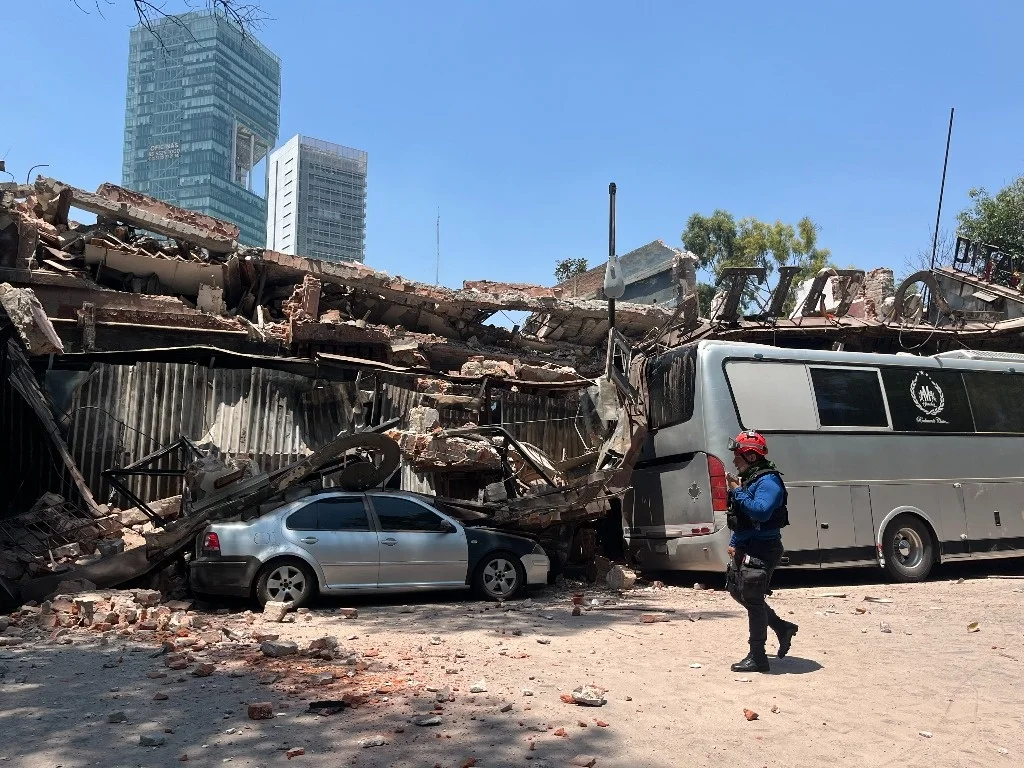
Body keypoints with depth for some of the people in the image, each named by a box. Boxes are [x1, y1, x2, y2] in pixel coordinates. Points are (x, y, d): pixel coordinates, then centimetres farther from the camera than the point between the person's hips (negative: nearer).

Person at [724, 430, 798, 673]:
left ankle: (757, 658, 3)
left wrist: (737, 492, -26)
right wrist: (734, 543, 19)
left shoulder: (768, 481, -17)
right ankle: (782, 627, 29)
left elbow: (761, 511, -33)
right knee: (737, 591, 17)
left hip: (762, 550, -11)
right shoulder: (747, 478, 14)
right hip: (745, 548, 11)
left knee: (752, 598, -7)